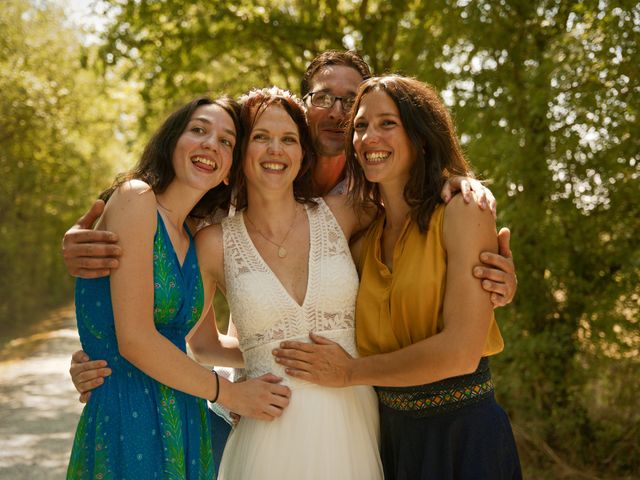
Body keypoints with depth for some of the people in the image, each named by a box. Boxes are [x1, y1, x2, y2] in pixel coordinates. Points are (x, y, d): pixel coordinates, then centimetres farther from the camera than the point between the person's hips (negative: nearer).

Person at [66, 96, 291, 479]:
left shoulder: (195, 242, 11)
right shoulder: (135, 197, -11)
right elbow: (134, 339, -18)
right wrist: (233, 394, -10)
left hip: (185, 421, 7)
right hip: (127, 420, -7)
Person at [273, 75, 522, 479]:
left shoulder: (462, 211, -12)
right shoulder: (366, 236, 5)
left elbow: (461, 351, -21)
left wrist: (350, 372, -12)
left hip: (463, 434, -5)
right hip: (392, 433, 6)